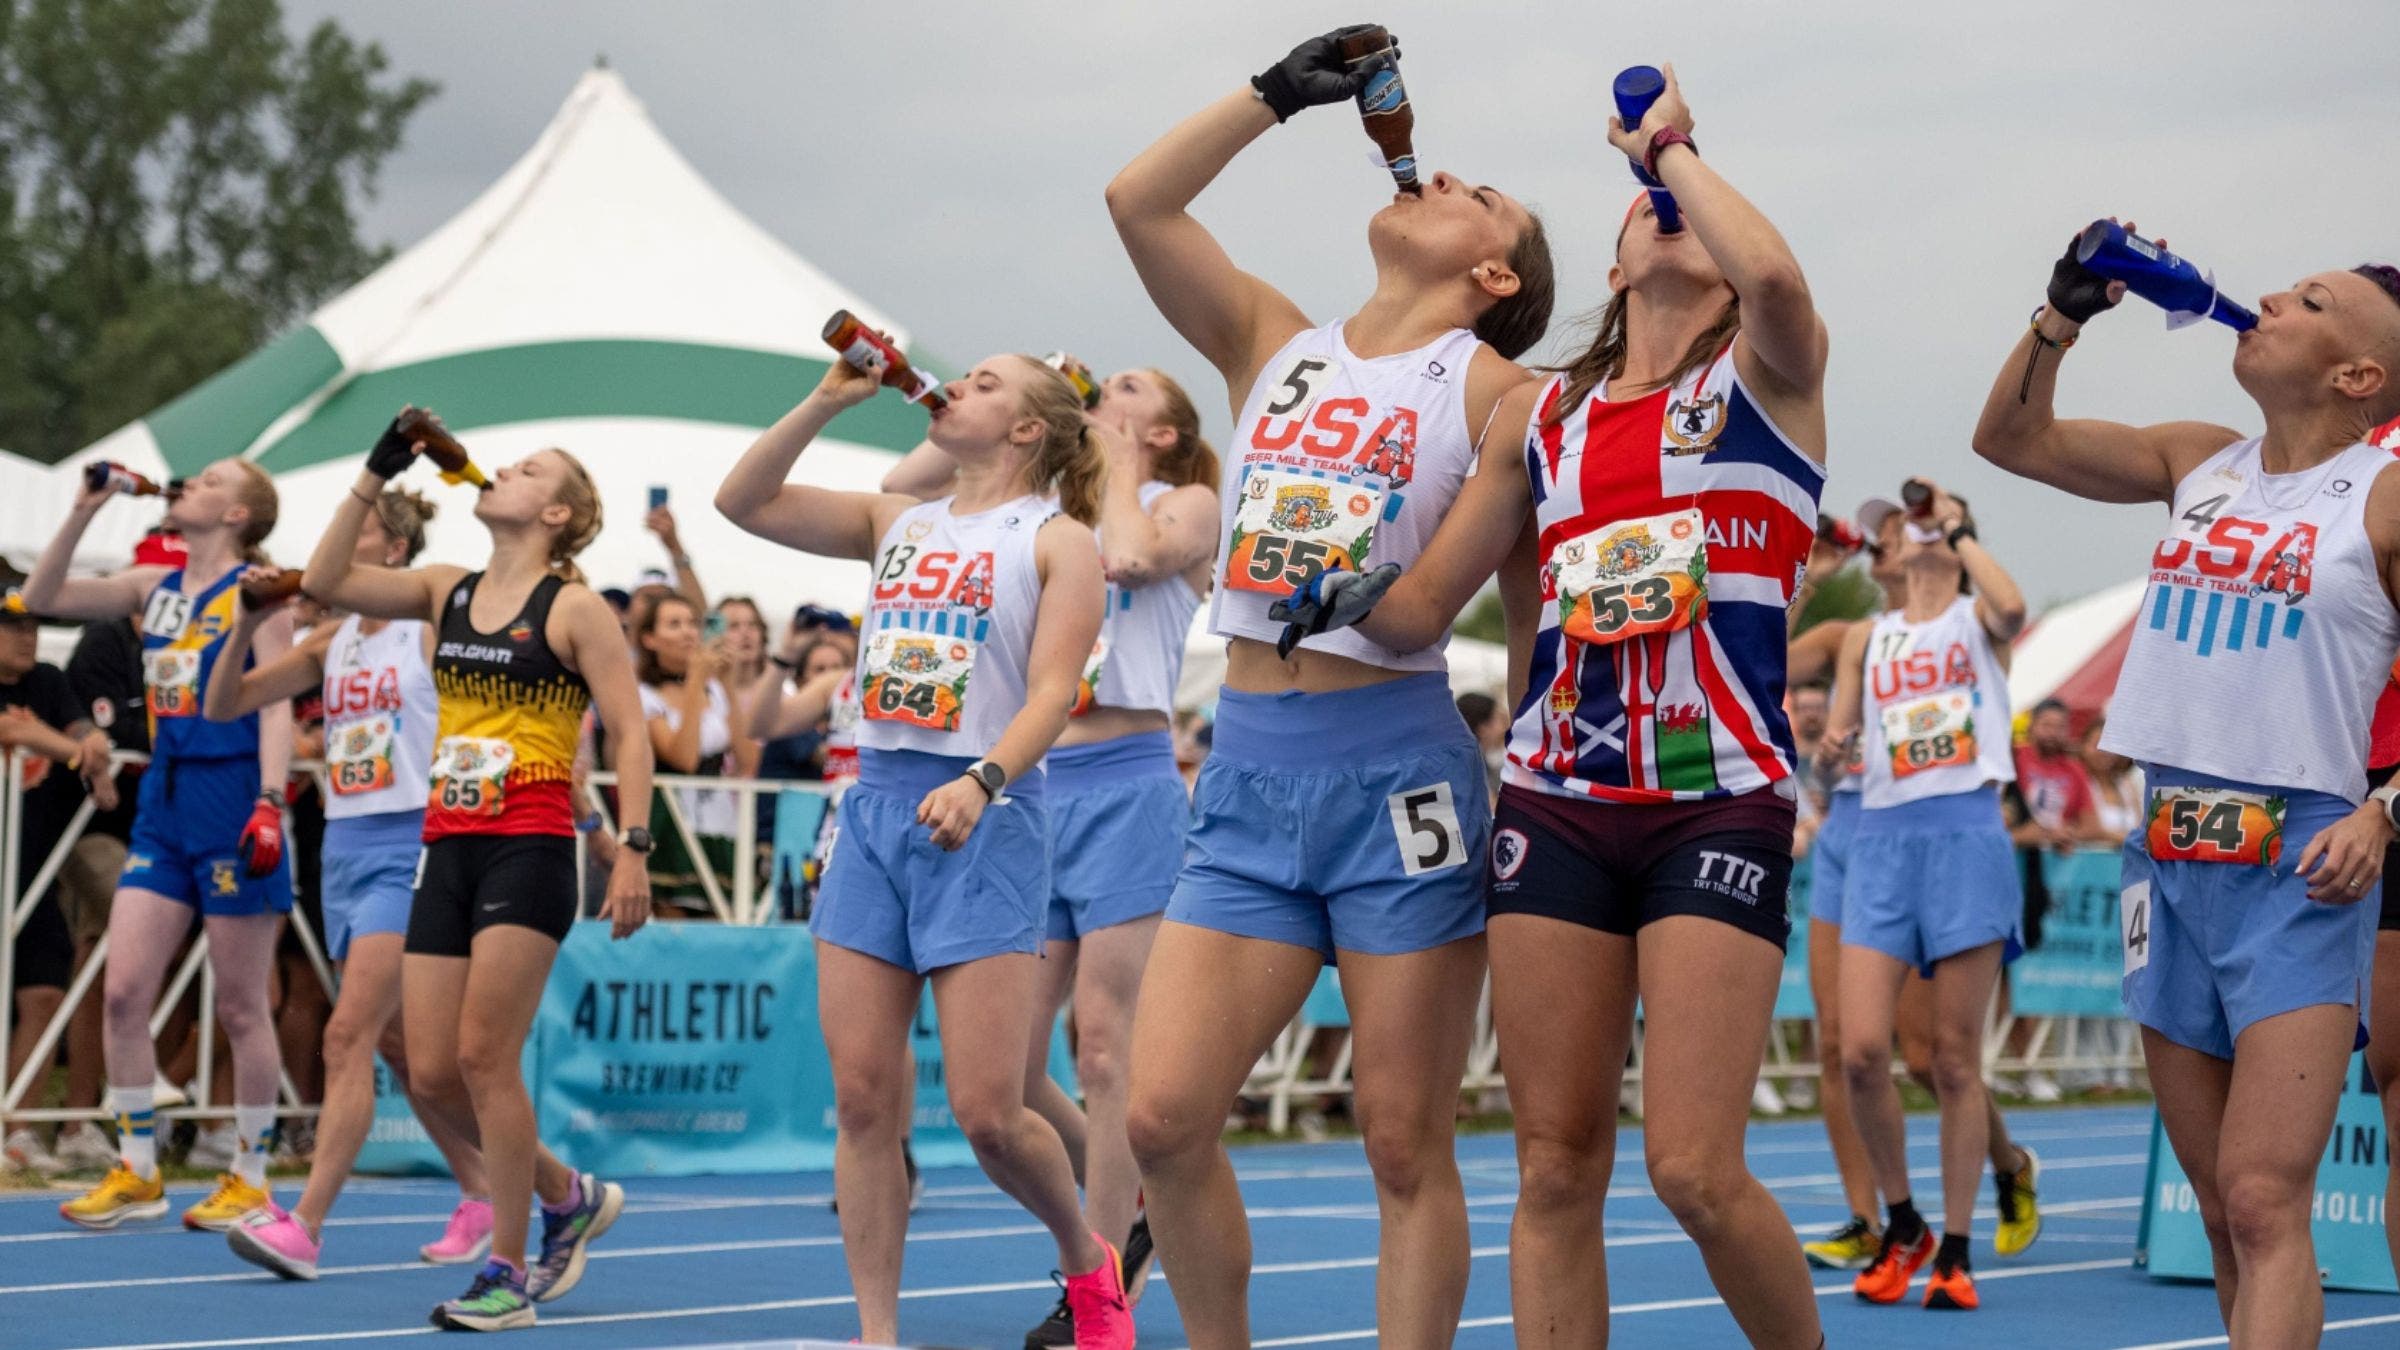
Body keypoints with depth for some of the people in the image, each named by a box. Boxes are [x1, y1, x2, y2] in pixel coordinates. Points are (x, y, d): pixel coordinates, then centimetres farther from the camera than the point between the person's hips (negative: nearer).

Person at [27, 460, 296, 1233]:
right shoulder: (153, 588, 14)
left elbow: (276, 705, -11)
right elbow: (42, 598, 14)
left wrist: (271, 800, -21)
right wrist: (82, 515, 5)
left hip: (231, 799, -6)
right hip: (164, 799, 6)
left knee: (239, 1007, 1)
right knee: (123, 991, 0)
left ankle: (251, 1179, 11)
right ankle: (136, 1175, 9)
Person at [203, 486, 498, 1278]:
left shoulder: (431, 630, -6)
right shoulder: (331, 642, 12)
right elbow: (222, 706, 9)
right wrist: (247, 627, -6)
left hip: (408, 844, -7)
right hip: (345, 845, 7)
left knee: (349, 1035, -15)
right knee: (397, 1042, 12)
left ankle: (304, 1225, -19)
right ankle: (481, 1194, 24)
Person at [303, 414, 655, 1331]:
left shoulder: (573, 608, -2)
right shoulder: (448, 592, 14)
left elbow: (629, 733, -6)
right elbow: (326, 582, 5)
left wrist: (633, 850, -15)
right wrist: (375, 478, 2)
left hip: (529, 850, -6)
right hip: (447, 849, 6)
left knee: (484, 1056, -10)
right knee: (432, 1071, 2)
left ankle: (509, 1273, 1)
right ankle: (569, 1197, 23)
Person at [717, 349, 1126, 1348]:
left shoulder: (1057, 540, 2)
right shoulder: (895, 524, 18)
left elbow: (1051, 693, -10)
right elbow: (743, 502, 12)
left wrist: (980, 783, -26)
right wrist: (829, 400, 5)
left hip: (984, 817, -5)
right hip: (875, 806, 5)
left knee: (987, 1112, -8)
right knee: (862, 1098, -1)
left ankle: (1087, 1261, 19)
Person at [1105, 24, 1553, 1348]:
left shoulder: (1487, 386, 1)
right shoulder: (1273, 345, 13)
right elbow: (1138, 201, 8)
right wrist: (1279, 92, 11)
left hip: (1396, 768, -4)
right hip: (1247, 769, 4)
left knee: (1405, 1145, 0)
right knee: (1162, 1118, -3)